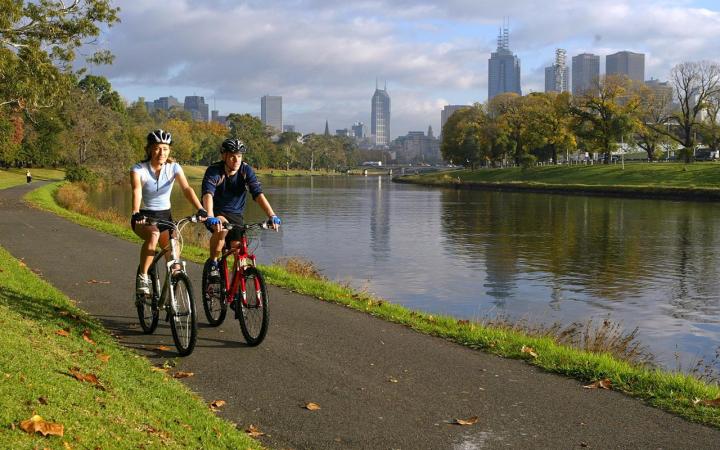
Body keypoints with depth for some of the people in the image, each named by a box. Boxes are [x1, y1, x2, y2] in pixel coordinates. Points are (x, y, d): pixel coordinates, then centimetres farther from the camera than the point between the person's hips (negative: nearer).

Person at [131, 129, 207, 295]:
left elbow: (186, 188, -20)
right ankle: (142, 277, -22)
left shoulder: (174, 167, -6)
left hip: (165, 216, 3)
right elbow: (137, 192, -29)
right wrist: (136, 213, -49)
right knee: (153, 235, -36)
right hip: (145, 217, -3)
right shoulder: (139, 169, -12)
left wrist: (200, 209, -37)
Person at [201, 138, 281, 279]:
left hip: (235, 214, 3)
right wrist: (210, 217, -55)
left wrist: (272, 215, -36)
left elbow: (258, 194, -21)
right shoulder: (214, 171, -20)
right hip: (216, 213, -3)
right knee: (222, 227, -35)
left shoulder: (246, 170, -13)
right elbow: (208, 194, -36)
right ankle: (213, 263, -15)